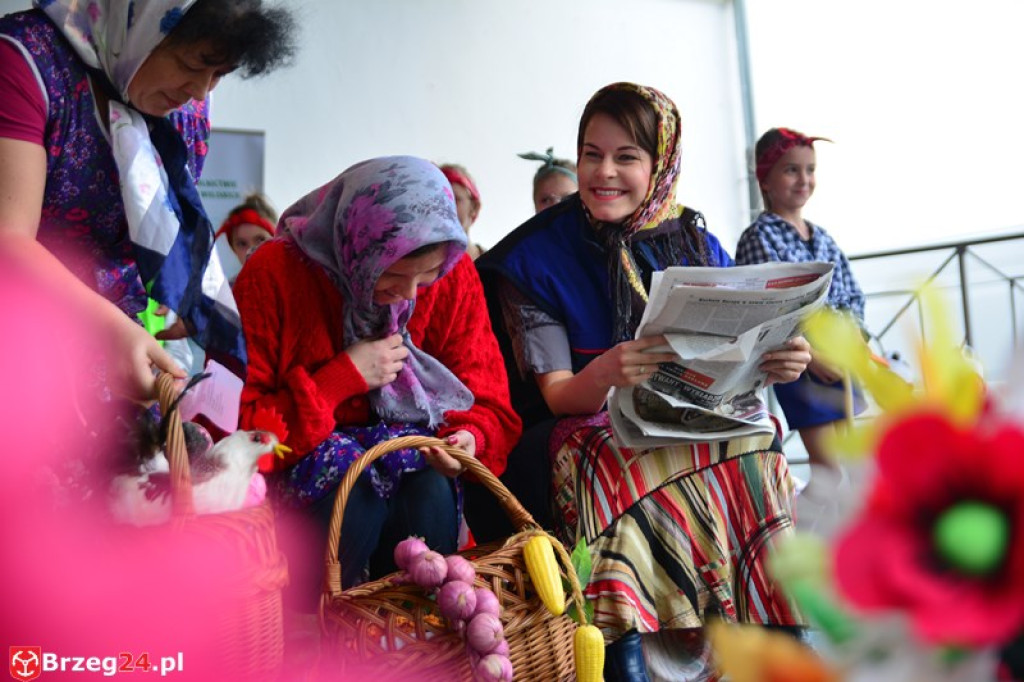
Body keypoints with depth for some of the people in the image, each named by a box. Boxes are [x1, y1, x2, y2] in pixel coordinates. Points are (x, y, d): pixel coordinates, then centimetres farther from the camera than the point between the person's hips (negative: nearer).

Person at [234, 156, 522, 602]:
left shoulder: (454, 274, -5)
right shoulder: (273, 274, -15)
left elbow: (488, 406, 1)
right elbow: (234, 424, -14)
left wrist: (470, 437, -22)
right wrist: (342, 378, -21)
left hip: (408, 449, 3)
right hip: (301, 460, -2)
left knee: (432, 491, -29)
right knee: (351, 488, -34)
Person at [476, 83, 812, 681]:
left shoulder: (700, 248, 7)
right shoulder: (535, 259, -3)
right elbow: (558, 395, -9)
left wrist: (772, 364, -18)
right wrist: (605, 374, -33)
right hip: (590, 433, -2)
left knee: (754, 451, -30)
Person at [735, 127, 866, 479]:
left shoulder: (823, 239, 12)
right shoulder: (759, 237, -9)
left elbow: (853, 294, 15)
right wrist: (809, 356, -21)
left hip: (842, 362, 7)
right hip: (802, 367, -7)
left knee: (845, 462, 14)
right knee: (827, 470, -4)